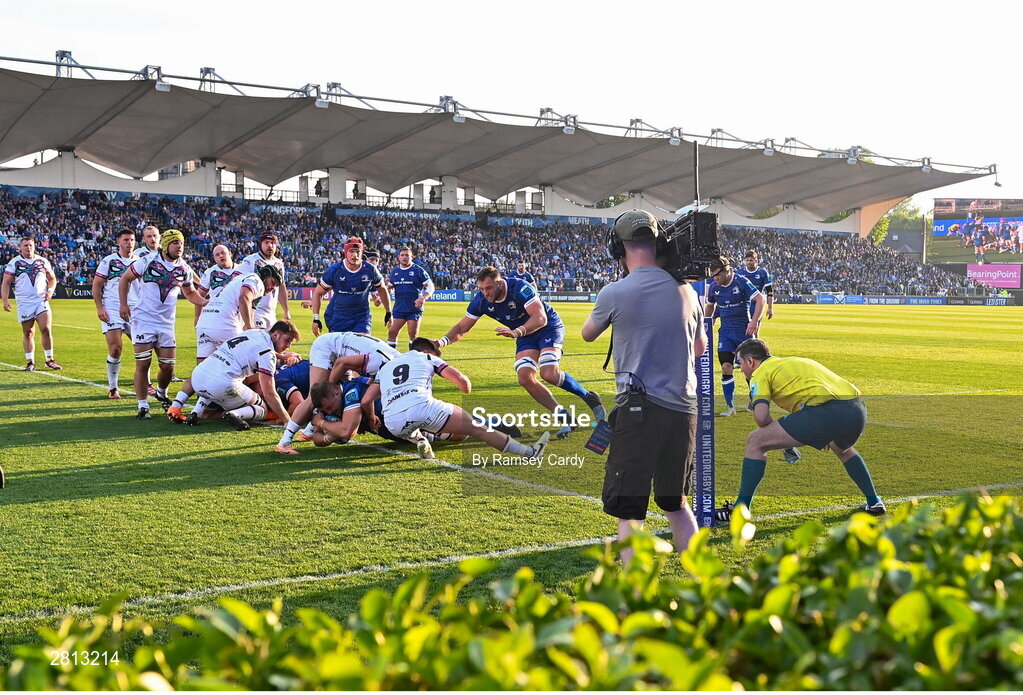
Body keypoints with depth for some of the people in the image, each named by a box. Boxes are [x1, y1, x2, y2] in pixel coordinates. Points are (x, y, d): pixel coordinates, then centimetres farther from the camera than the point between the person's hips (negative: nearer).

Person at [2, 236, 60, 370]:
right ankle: (30, 362, 12)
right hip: (24, 303, -1)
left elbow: (52, 278, 18)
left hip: (41, 301, 1)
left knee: (46, 329, -10)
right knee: (28, 333, 4)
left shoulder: (43, 261, 8)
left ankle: (49, 359, 1)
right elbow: (6, 283, 1)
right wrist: (5, 300, -9)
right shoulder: (14, 263, 1)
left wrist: (50, 290, -1)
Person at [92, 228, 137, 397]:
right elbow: (96, 285, 0)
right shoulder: (108, 261, 0)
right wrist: (99, 307, -10)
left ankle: (145, 384, 17)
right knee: (115, 349, -10)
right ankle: (112, 388, 2)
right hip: (112, 309, -4)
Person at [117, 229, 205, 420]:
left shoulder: (184, 269, 4)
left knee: (168, 366, 5)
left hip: (167, 323, 4)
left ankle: (161, 393, 35)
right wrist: (123, 304, -3)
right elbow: (125, 278, 4)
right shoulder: (148, 261, -8)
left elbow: (190, 293, 18)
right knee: (143, 364, -5)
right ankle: (143, 406, 4)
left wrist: (207, 302, -1)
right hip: (144, 319, -4)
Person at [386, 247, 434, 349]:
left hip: (414, 308, -4)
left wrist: (423, 298, -17)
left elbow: (430, 287, -2)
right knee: (392, 332, -2)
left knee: (413, 335, -4)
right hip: (399, 308, 4)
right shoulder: (394, 272, 12)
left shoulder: (418, 270, -2)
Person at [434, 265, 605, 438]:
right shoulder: (481, 300, -12)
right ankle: (564, 417, -2)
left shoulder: (520, 288, -30)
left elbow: (541, 318, -38)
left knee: (549, 374, -27)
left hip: (549, 328, -6)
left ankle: (589, 397, -3)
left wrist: (516, 332, -53)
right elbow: (462, 328, -3)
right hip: (525, 336, 6)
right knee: (525, 379, -13)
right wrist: (443, 341, -22)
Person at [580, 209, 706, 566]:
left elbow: (588, 334, 15)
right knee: (676, 502, 21)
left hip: (639, 409, -5)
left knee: (629, 509, 0)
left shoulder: (615, 293, -6)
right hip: (684, 409, 5)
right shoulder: (686, 291, 7)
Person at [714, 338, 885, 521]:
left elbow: (761, 416, -4)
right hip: (858, 409, 8)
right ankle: (874, 503, 40)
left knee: (755, 442, 4)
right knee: (843, 449, 42)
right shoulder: (794, 361, 34)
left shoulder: (761, 372, 11)